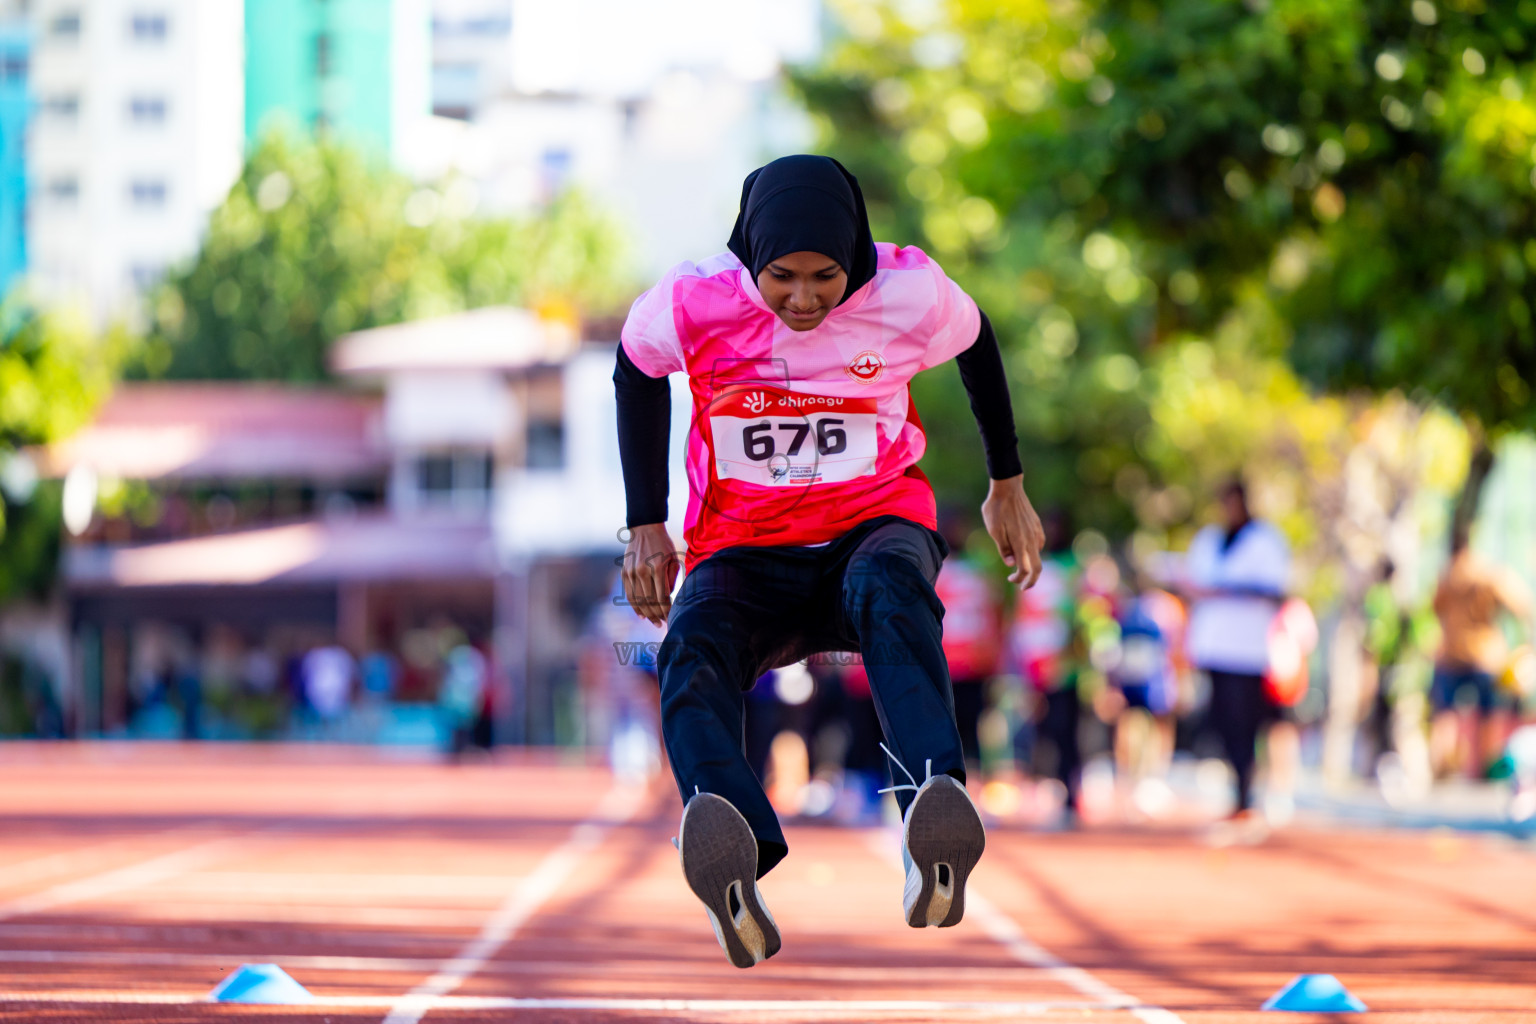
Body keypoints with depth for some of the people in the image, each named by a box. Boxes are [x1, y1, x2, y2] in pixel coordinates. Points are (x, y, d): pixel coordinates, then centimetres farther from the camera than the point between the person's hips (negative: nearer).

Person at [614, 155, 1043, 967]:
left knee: (891, 592, -40)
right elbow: (637, 373, 11)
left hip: (874, 523, 0)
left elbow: (977, 344, 12)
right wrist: (646, 525, 7)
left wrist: (1007, 487, 21)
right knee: (692, 651, -35)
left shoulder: (908, 295, -11)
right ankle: (735, 880, -63)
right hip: (743, 550, 1)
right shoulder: (694, 302, -11)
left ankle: (935, 836, -63)